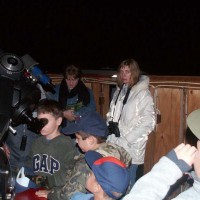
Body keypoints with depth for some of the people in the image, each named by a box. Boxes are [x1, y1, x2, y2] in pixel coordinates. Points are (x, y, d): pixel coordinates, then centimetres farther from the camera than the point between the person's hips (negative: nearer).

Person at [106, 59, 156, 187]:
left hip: (131, 149, -6)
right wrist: (110, 136, 6)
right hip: (115, 147, 6)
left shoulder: (143, 94, -9)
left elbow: (148, 123, -14)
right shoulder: (119, 92, 12)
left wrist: (125, 140, -15)